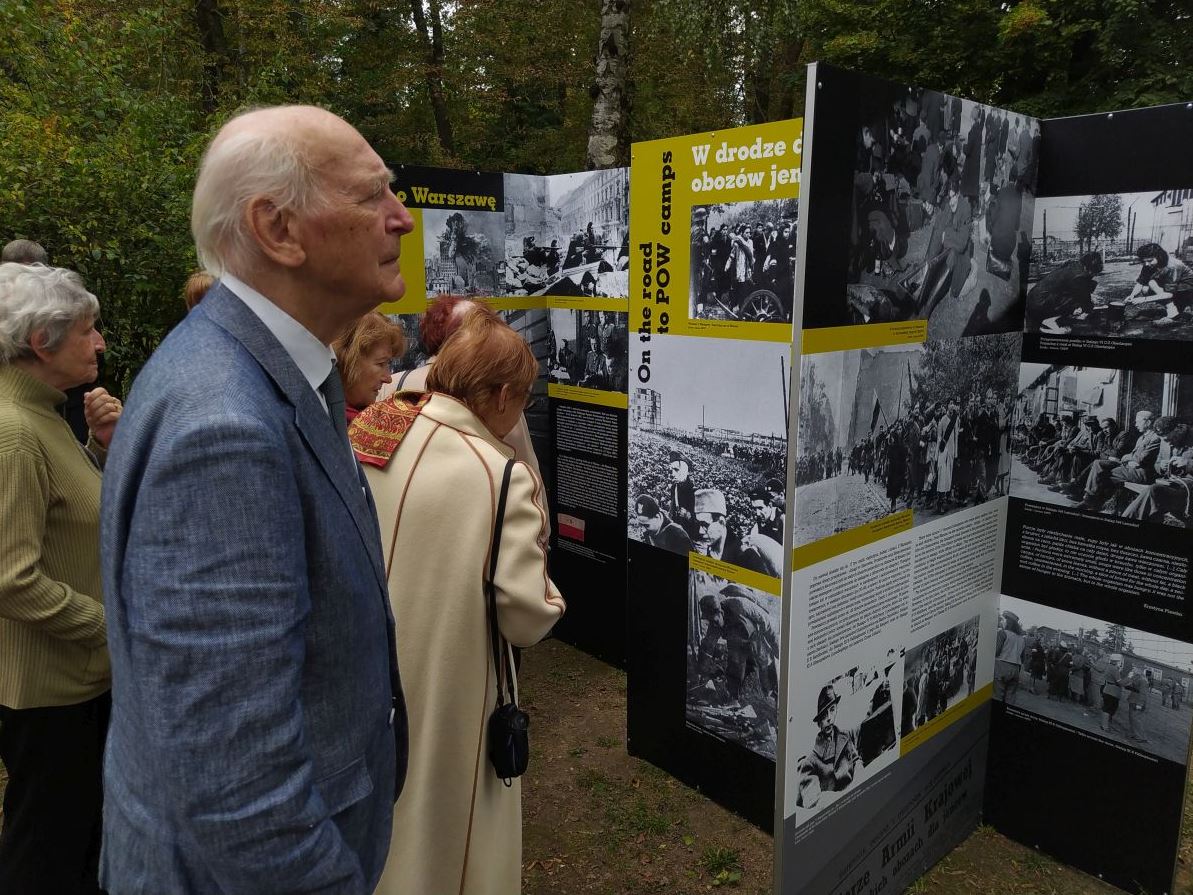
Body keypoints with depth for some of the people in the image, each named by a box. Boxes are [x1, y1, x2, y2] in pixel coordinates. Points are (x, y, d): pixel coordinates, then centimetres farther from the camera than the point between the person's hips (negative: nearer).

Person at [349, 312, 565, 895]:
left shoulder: (359, 436, -7)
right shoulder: (504, 478, -23)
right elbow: (526, 620, -20)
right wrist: (550, 598, 1)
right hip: (442, 703, -5)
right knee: (438, 838, 20)